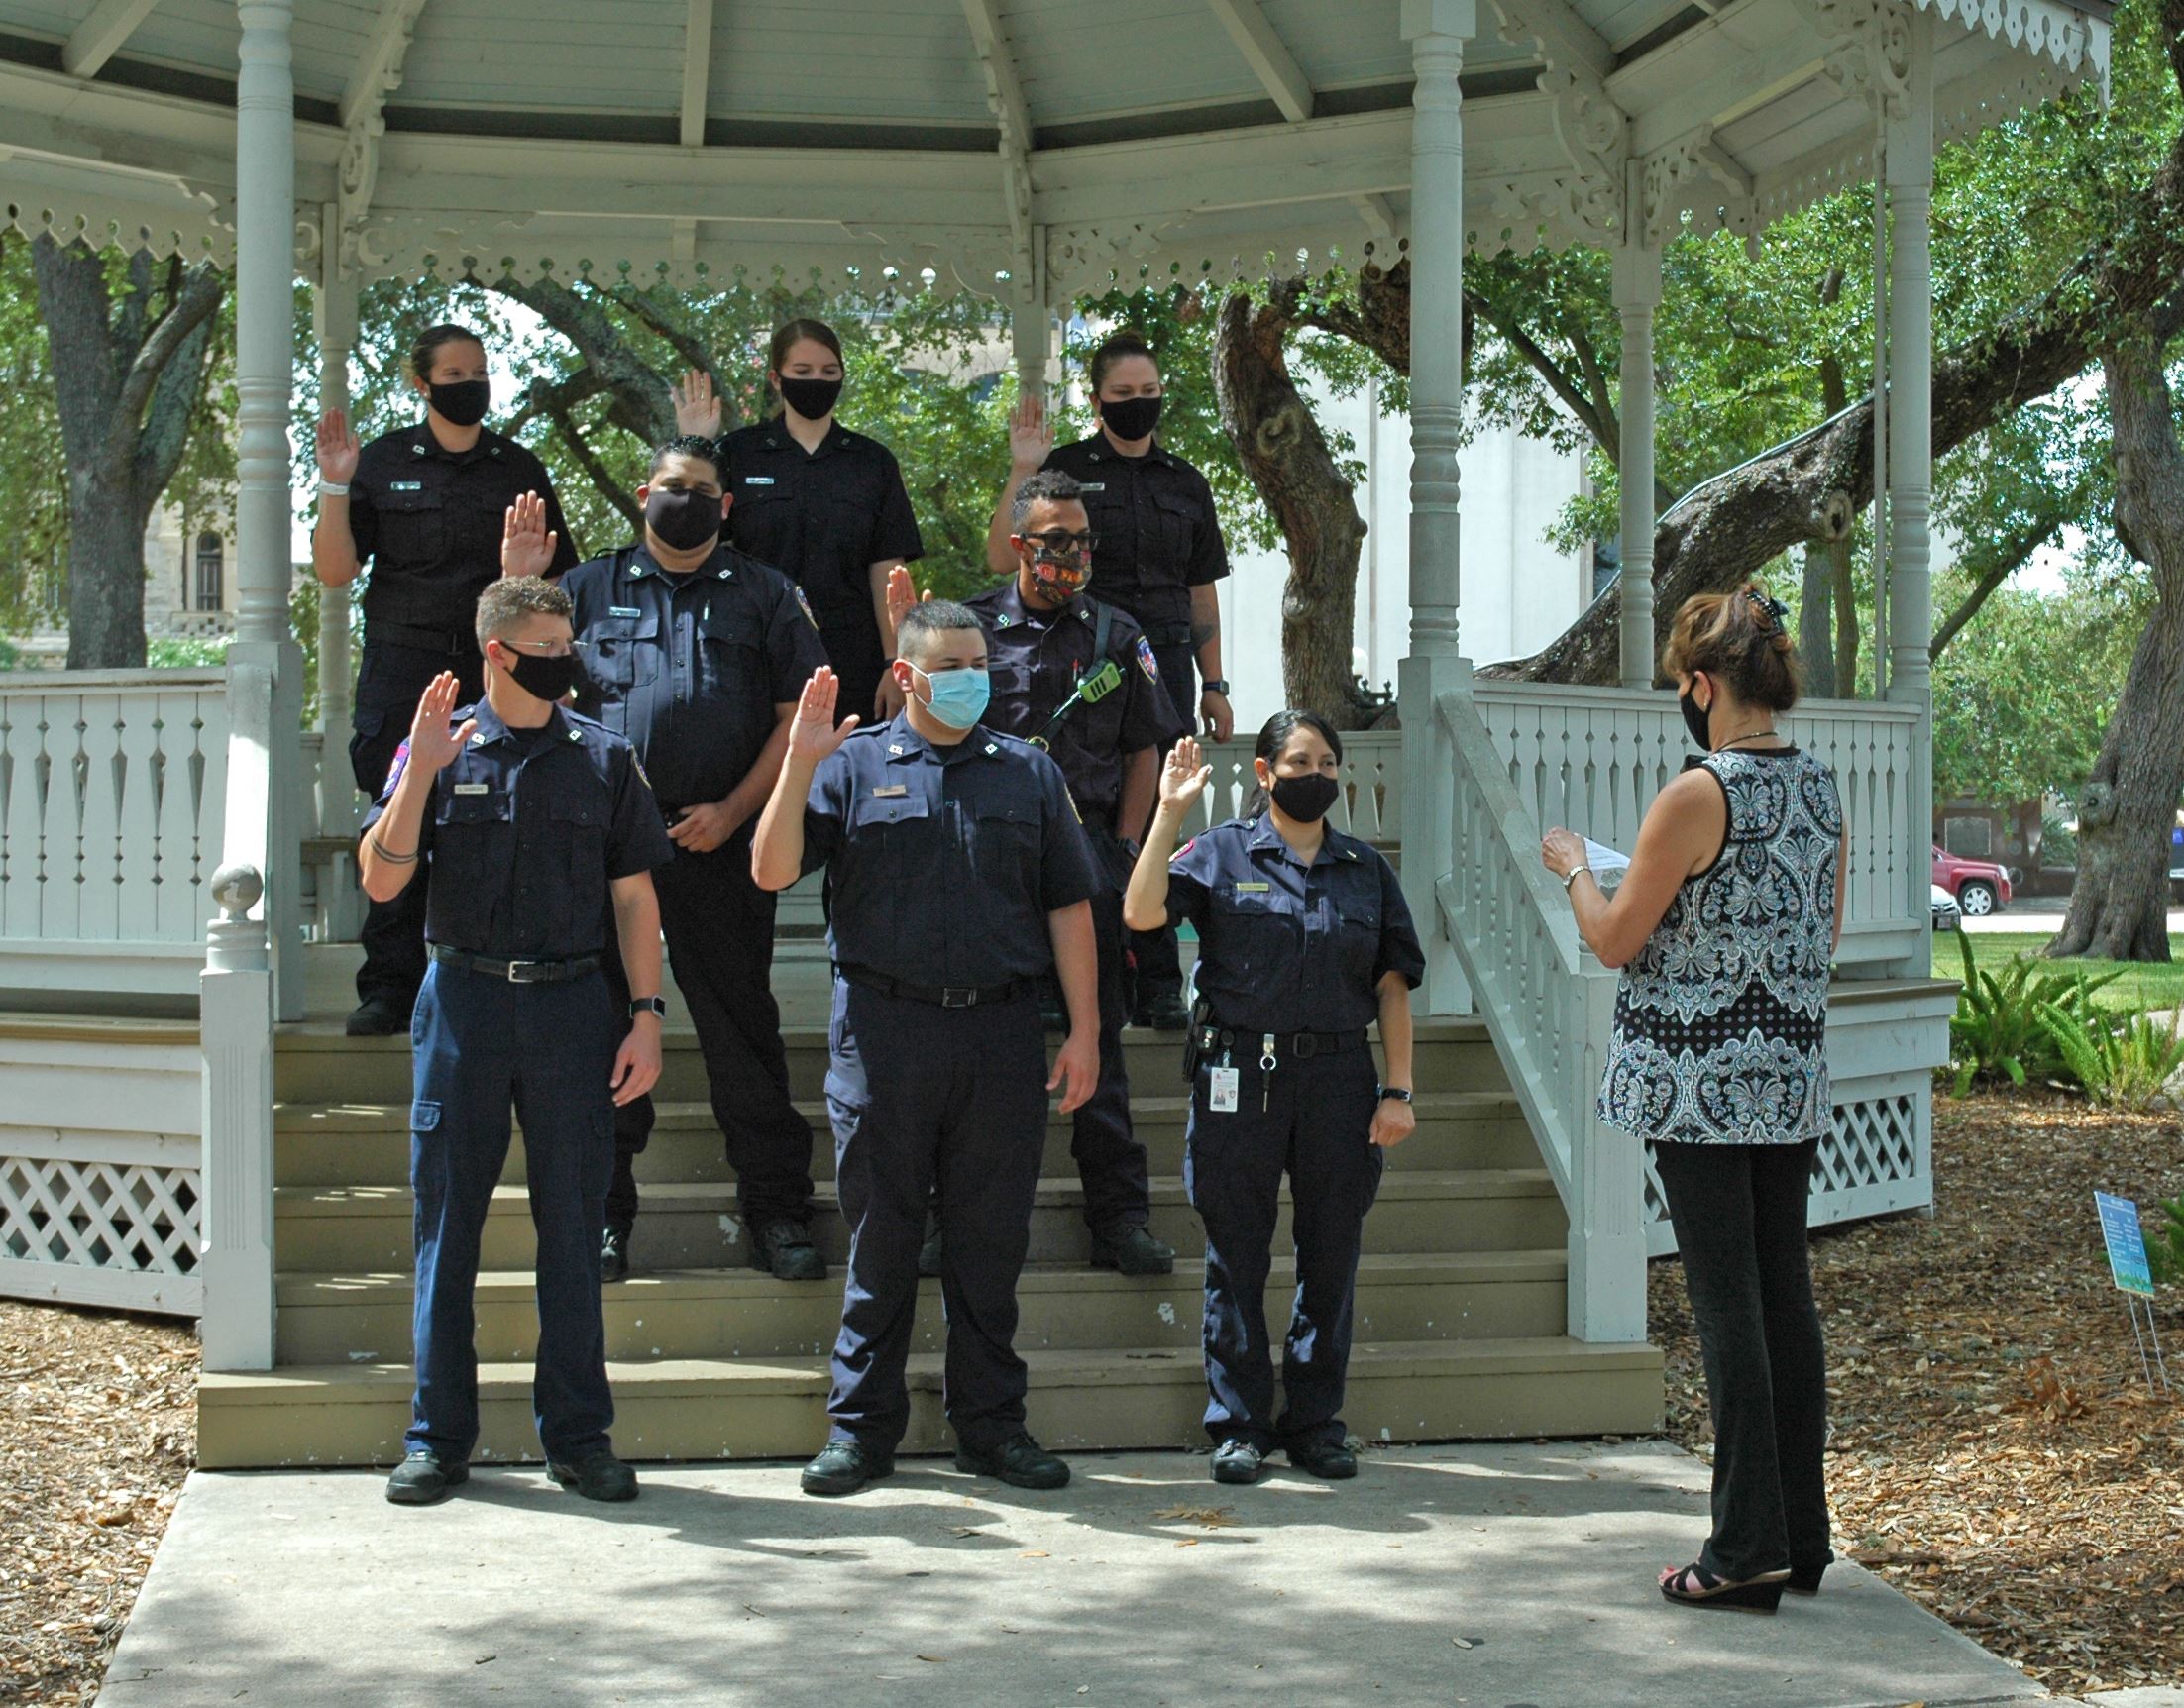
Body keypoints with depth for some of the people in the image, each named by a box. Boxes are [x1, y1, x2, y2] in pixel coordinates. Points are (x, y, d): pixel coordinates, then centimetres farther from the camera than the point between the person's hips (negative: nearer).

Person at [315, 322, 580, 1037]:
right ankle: (390, 990, 0)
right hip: (403, 670, -1)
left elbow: (560, 579, 15)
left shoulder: (519, 468, 13)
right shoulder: (383, 462, 9)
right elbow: (335, 572, 3)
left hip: (501, 674, 1)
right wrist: (335, 486, -7)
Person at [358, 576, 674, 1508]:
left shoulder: (604, 757, 7)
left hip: (572, 1006, 1)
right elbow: (382, 880, -4)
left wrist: (646, 1015, 1)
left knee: (573, 1225, 4)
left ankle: (578, 1434, 14)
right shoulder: (438, 748, 3)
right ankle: (439, 1436, 14)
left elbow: (634, 896, 8)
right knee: (446, 1223, 4)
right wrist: (419, 772, -15)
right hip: (464, 1001, -1)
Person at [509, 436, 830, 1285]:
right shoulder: (588, 587, 16)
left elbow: (798, 717, 5)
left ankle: (777, 1213, 7)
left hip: (720, 844, -1)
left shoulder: (765, 595, 12)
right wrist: (515, 585, -3)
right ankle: (603, 1211, 12)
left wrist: (732, 811, -6)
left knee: (742, 1026, 0)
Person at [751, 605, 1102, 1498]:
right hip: (884, 1031, -2)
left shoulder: (1028, 772, 14)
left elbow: (1068, 907, 12)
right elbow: (772, 871, -2)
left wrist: (1084, 1030, 6)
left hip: (1002, 1036, 2)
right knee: (879, 1238, 4)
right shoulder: (854, 765, 7)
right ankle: (862, 1425, 13)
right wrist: (799, 762, -13)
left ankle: (991, 1424, 16)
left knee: (991, 1239, 6)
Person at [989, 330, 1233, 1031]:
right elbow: (1002, 559, -7)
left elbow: (1201, 592, 18)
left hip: (1165, 665, 3)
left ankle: (1157, 986, 6)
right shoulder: (1063, 468, 3)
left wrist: (1214, 686, 14)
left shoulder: (1186, 483, 15)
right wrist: (1022, 472, -14)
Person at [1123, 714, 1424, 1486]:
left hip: (1338, 1075, 3)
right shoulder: (1221, 854, 3)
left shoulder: (1366, 869, 12)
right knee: (1237, 1255, 3)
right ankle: (1239, 1425, 12)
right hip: (1241, 1075, -3)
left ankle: (1316, 1422, 18)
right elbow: (1141, 913, -13)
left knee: (1332, 1253, 7)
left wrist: (1397, 1090, 3)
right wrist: (1169, 813, -15)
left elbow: (1392, 986, 10)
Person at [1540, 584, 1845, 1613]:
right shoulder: (1822, 791, 7)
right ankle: (1800, 1537, 17)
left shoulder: (1696, 797, -15)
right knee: (1784, 1296, 11)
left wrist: (1572, 868, 9)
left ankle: (1747, 1547, -1)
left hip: (1703, 1083, -7)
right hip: (1792, 1075, 7)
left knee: (1726, 1302, -4)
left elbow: (1614, 940, -9)